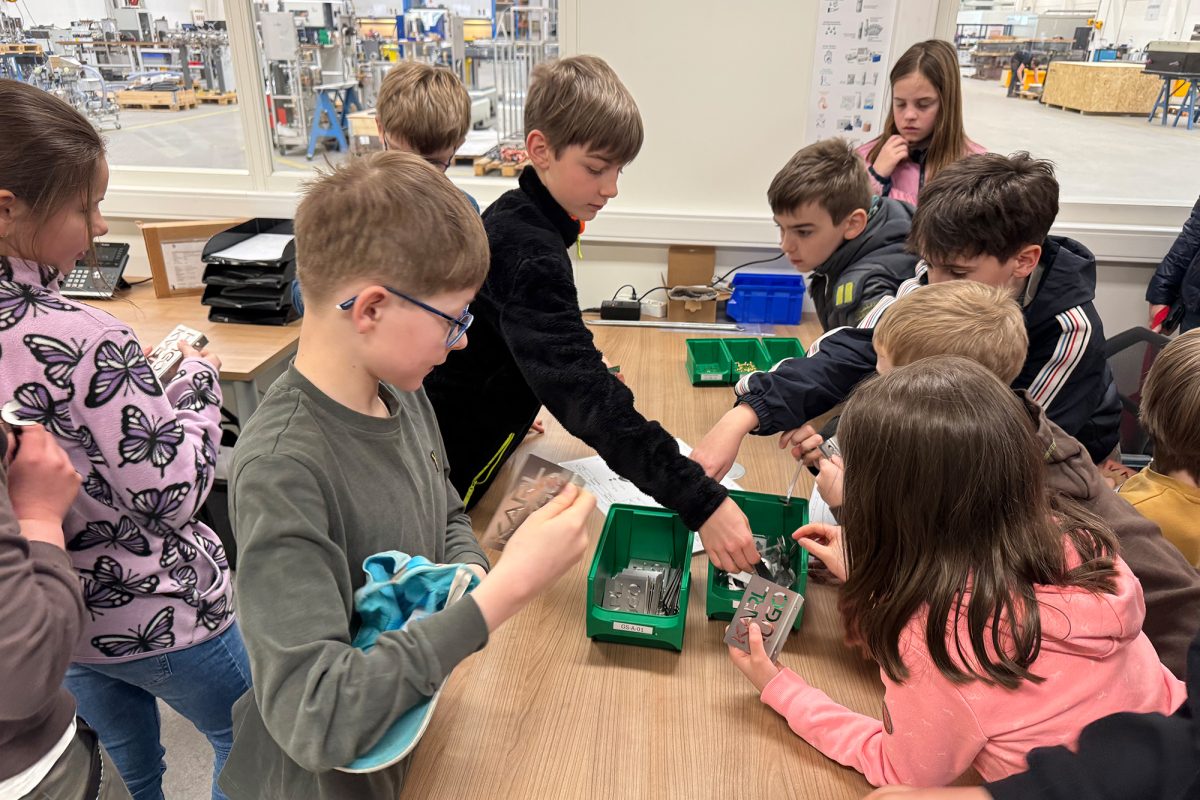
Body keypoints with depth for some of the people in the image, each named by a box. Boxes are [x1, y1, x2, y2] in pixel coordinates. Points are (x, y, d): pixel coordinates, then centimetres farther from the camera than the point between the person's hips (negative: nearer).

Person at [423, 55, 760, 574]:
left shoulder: (516, 218, 3)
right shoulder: (529, 254, -29)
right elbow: (586, 391, -40)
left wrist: (517, 405, 14)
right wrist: (700, 501, -43)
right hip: (446, 466, -9)